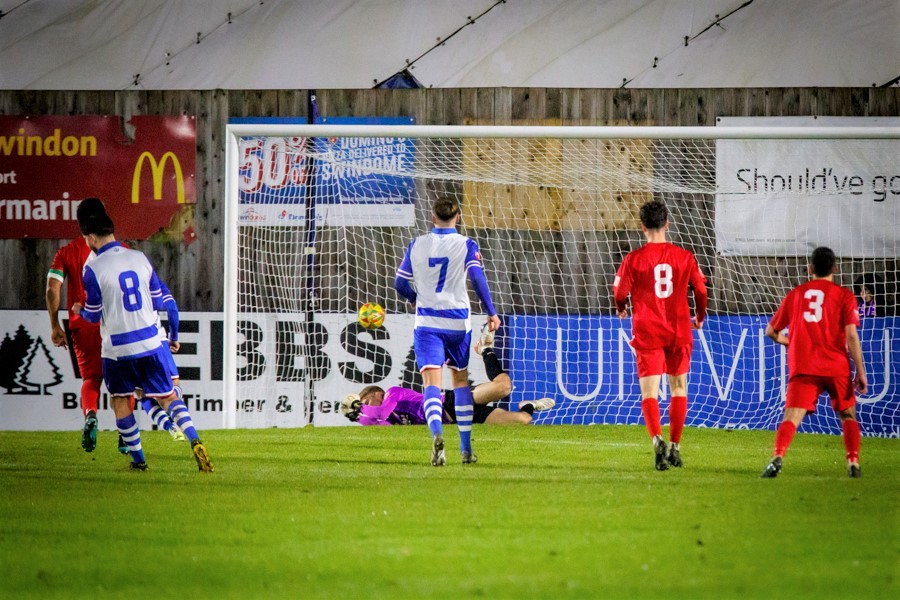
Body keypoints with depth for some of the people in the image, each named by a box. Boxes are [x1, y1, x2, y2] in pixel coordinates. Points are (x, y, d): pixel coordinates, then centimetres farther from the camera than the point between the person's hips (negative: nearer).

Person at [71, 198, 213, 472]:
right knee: (167, 396, 7)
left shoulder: (93, 269, -12)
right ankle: (195, 442, -14)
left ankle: (138, 458, 17)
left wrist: (80, 310, 20)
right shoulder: (140, 258, 1)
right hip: (151, 342, 3)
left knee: (120, 401, 16)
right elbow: (158, 301, 9)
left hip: (117, 348, -3)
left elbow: (94, 315, -3)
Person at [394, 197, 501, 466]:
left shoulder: (416, 245, 5)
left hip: (426, 321, 0)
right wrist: (491, 312, -10)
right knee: (461, 380, 18)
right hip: (457, 321, 0)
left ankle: (437, 434, -37)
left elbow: (400, 284, 11)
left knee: (432, 383, -9)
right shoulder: (466, 245, -2)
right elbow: (476, 277, -15)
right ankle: (466, 449, 20)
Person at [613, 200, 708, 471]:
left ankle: (657, 439, -27)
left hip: (647, 333, -2)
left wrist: (621, 309, 23)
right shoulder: (684, 256, -1)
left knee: (649, 393, -4)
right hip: (679, 331, 2)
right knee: (679, 389, 17)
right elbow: (700, 289, 7)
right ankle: (675, 446, 19)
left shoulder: (634, 259, -8)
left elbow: (620, 292, -2)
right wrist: (700, 317, 27)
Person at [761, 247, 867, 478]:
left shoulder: (795, 294, 11)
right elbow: (851, 335, -6)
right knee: (848, 416, 18)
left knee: (791, 418, -7)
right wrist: (860, 372, -2)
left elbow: (771, 331, 18)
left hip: (802, 367, 1)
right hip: (837, 367, -1)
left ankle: (777, 457, -30)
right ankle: (853, 463, 6)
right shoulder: (844, 295, 3)